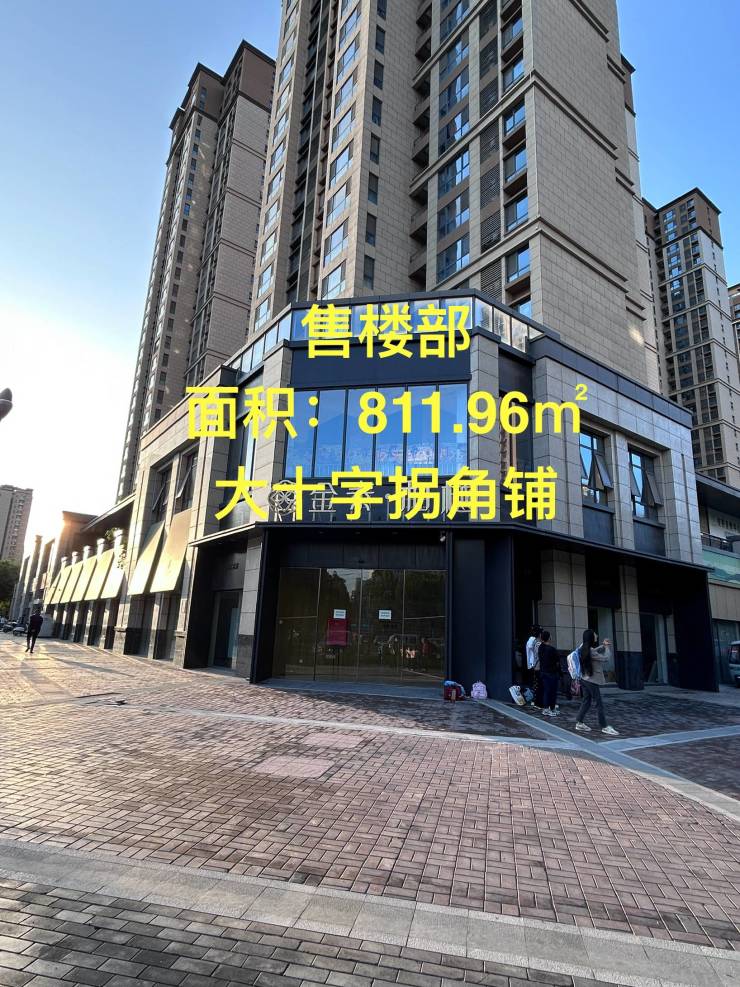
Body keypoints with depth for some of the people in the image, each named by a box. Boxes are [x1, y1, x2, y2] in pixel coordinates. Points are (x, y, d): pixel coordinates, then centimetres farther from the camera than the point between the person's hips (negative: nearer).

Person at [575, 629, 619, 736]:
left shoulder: (584, 649, 5)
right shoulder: (591, 652, -22)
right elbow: (606, 657, -19)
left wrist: (603, 645, 13)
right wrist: (607, 646, -4)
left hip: (584, 679, 9)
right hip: (592, 681, -9)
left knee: (586, 701, 14)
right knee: (599, 704, 1)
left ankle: (579, 722, 17)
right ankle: (604, 727, 9)